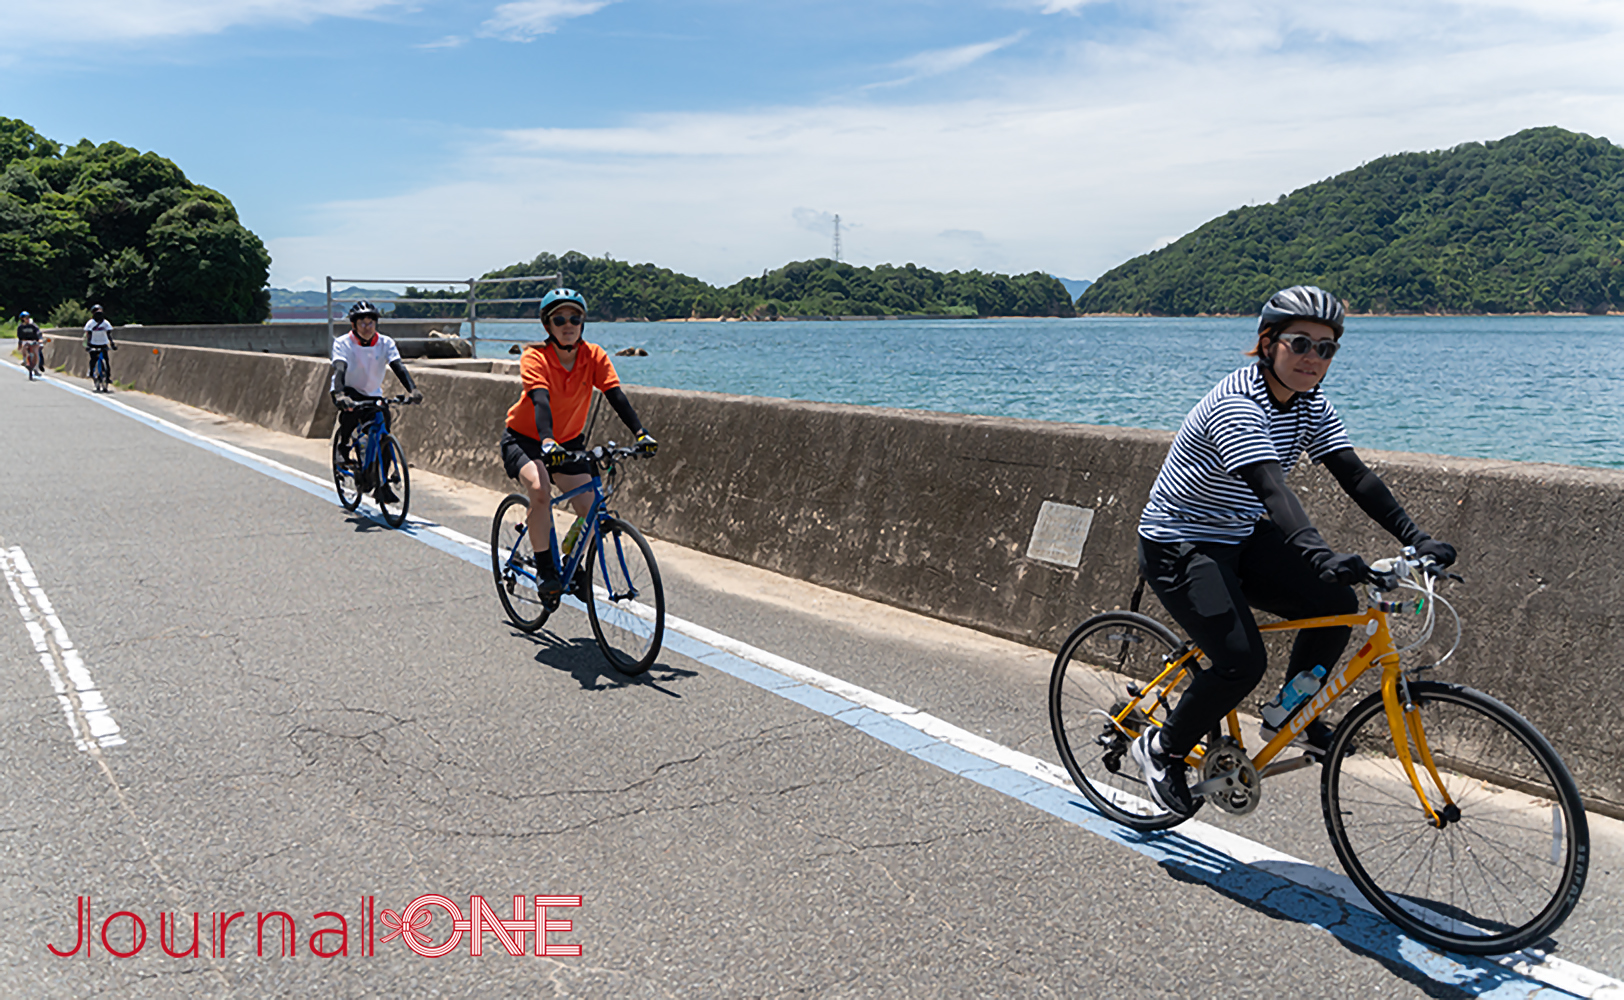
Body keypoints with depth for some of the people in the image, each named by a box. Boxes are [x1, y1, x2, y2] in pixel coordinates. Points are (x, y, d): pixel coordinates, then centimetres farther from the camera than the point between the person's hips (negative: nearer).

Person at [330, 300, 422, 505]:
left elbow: (398, 367, -24)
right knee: (351, 409, -37)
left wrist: (412, 390, -42)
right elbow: (340, 369, -32)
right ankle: (343, 449, -12)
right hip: (348, 392, -3)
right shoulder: (342, 343, -16)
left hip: (372, 394, 3)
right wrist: (340, 395, -51)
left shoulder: (386, 343, -10)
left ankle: (381, 485, -3)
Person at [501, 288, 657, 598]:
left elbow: (616, 396, -21)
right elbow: (540, 401, -37)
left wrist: (640, 433, -35)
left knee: (590, 508, -11)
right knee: (540, 490, -32)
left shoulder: (594, 357, -12)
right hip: (525, 438, -4)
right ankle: (544, 569, -18)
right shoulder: (534, 358, -22)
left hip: (568, 441, 4)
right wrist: (547, 442, -54)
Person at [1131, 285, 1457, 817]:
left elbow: (1356, 477, -6)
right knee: (1242, 662, -21)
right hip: (1179, 545, -8)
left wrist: (1417, 539, -17)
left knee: (1337, 604, -10)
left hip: (1242, 539, 8)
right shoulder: (1235, 405, -26)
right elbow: (1271, 488, -39)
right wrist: (1322, 556, -52)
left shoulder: (1312, 408, 0)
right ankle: (1163, 749, 2)